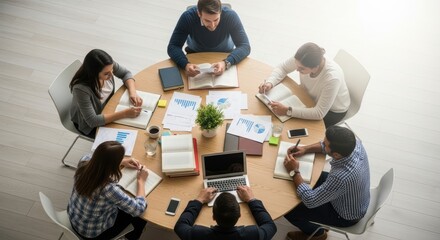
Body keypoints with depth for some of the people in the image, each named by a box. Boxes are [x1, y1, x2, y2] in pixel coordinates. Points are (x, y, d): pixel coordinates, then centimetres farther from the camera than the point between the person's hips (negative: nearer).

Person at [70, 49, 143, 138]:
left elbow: (126, 74, -4)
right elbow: (92, 121, -35)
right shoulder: (81, 88, -38)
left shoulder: (108, 65, -24)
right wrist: (125, 113, -39)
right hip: (90, 125, -5)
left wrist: (133, 93, -23)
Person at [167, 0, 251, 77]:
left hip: (224, 57, 0)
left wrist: (226, 63, -47)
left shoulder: (230, 16, -28)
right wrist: (185, 64, -45)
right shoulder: (188, 17, -27)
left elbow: (245, 46, -28)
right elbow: (173, 47, -24)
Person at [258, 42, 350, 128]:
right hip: (310, 96, 5)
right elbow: (282, 68, -9)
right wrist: (269, 83, -28)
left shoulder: (332, 78, -43)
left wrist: (287, 110, -43)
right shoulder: (301, 60, -29)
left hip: (333, 111, -5)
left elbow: (319, 113, -38)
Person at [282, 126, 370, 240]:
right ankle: (321, 220, 39)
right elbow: (328, 144, -1)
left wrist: (294, 171, -25)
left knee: (290, 211, -2)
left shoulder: (341, 177, -46)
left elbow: (310, 201, -33)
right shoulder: (354, 143, -25)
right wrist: (305, 149, -12)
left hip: (347, 216, -7)